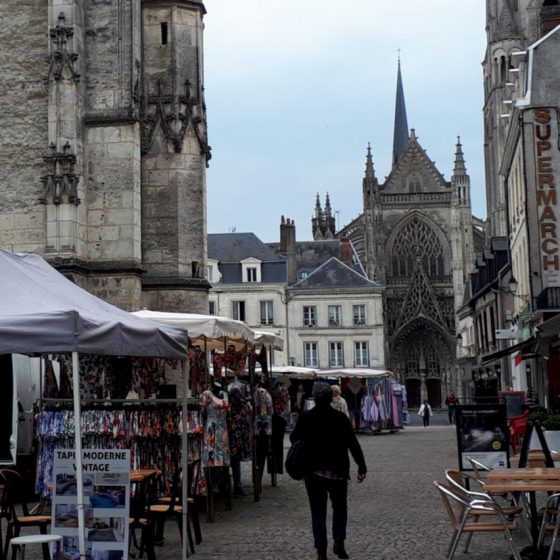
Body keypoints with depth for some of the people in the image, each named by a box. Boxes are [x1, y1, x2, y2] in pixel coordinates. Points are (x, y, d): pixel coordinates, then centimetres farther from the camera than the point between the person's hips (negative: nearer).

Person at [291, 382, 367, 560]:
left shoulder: (305, 418, -7)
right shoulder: (341, 418, -7)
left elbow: (294, 438, 6)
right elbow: (353, 444, -8)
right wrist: (362, 467, -5)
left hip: (313, 471, 0)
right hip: (337, 471, 0)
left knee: (318, 512, 7)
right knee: (339, 507, 19)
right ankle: (339, 541, 4)